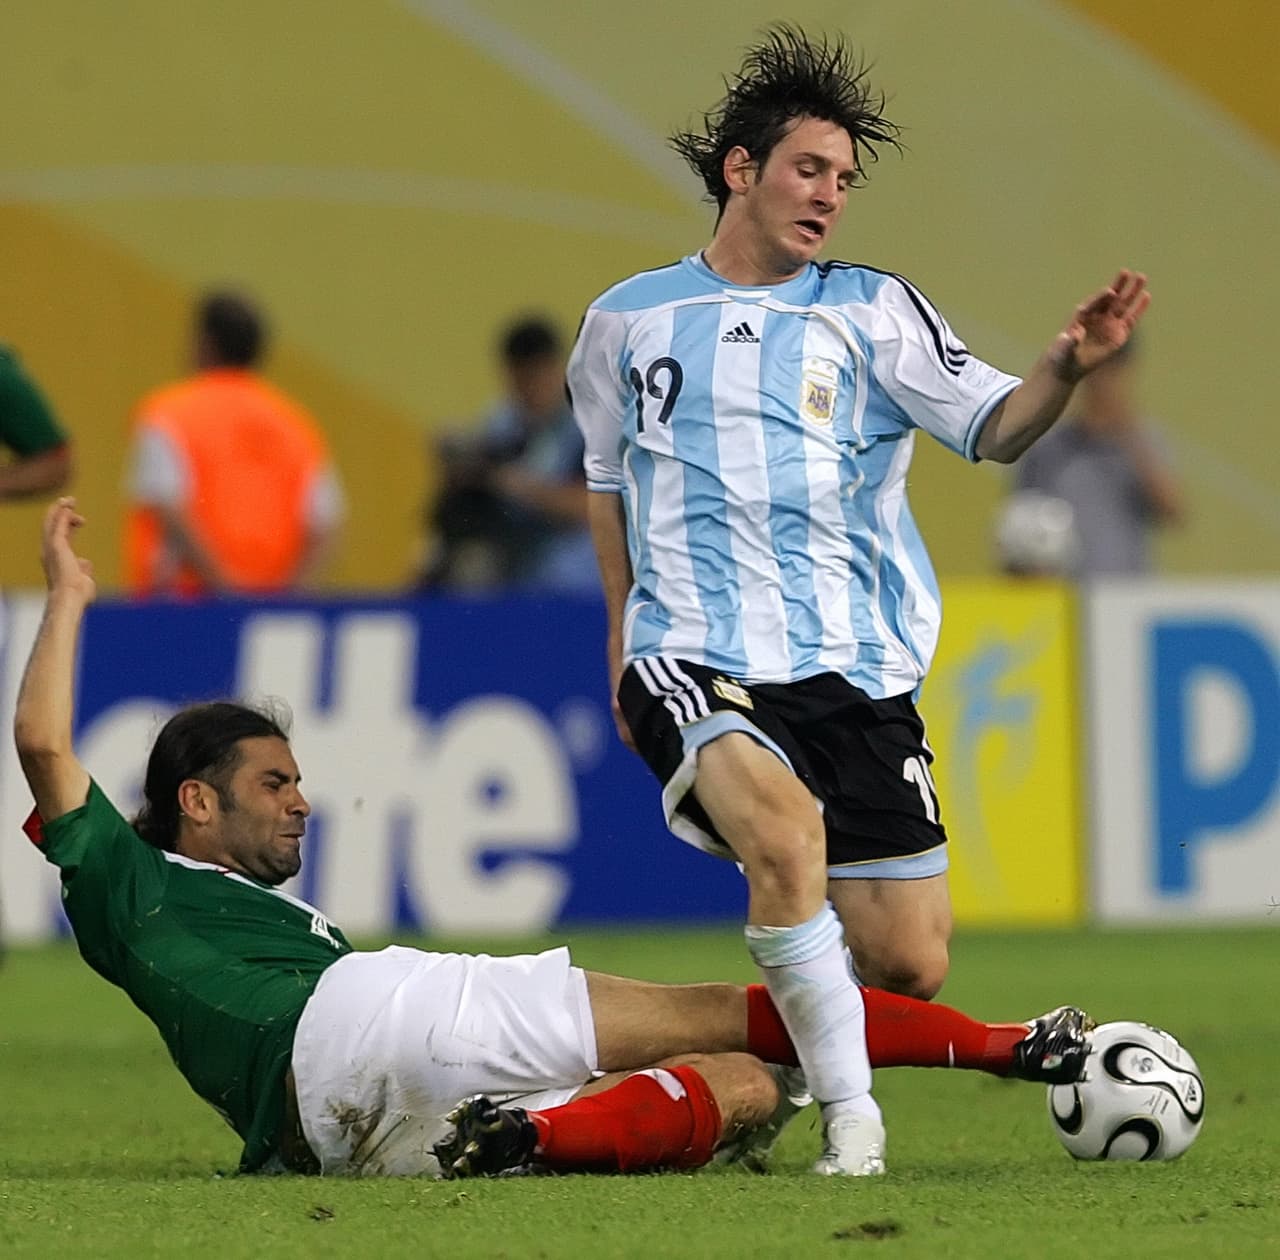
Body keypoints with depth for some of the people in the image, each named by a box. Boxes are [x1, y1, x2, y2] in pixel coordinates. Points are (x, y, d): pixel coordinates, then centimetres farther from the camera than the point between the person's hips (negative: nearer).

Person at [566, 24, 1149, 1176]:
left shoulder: (873, 311, 7)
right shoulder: (630, 321, 10)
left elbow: (993, 426, -6)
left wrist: (1066, 368, -26)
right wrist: (624, 635, 21)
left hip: (856, 669, 2)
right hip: (693, 659, -2)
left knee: (909, 965, -2)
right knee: (786, 827, -35)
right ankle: (850, 1118, -26)